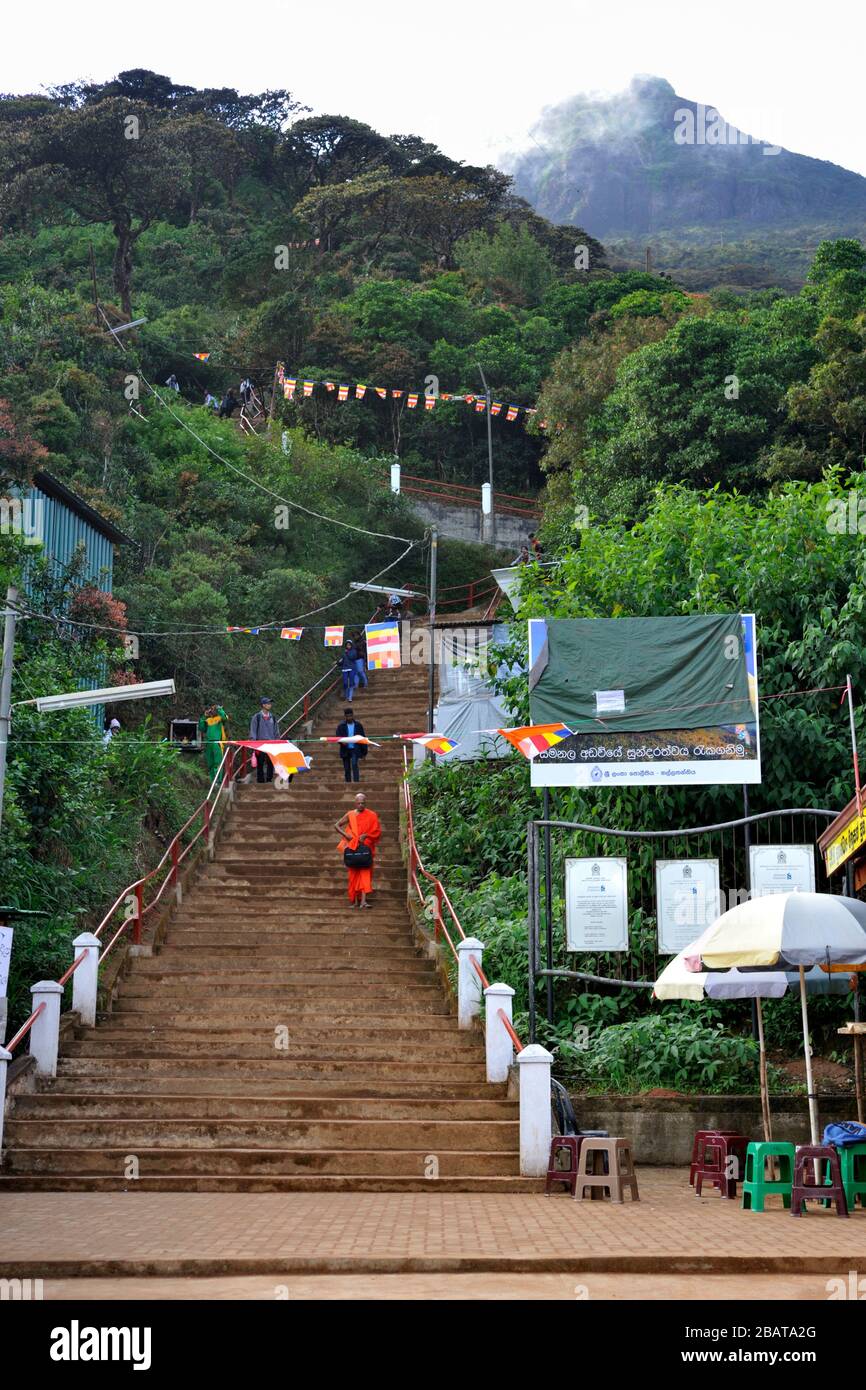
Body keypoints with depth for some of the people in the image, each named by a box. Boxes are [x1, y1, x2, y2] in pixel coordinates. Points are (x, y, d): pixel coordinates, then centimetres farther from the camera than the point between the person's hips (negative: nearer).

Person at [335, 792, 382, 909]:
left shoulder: (371, 816, 2)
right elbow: (337, 826, 11)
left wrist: (365, 835, -14)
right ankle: (355, 900, 8)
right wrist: (345, 835, -5)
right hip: (353, 847, 2)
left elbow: (377, 831, 0)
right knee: (354, 874, 1)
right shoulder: (350, 815, 5)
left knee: (365, 873, -11)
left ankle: (363, 900, -18)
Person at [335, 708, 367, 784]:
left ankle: (356, 782, -26)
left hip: (355, 750, -2)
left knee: (354, 764, -22)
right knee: (347, 769, 4)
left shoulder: (358, 725, 3)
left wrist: (364, 752, 4)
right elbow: (338, 737, -2)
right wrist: (342, 742, -26)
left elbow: (363, 739, 6)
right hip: (345, 750, 2)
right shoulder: (341, 726, 4)